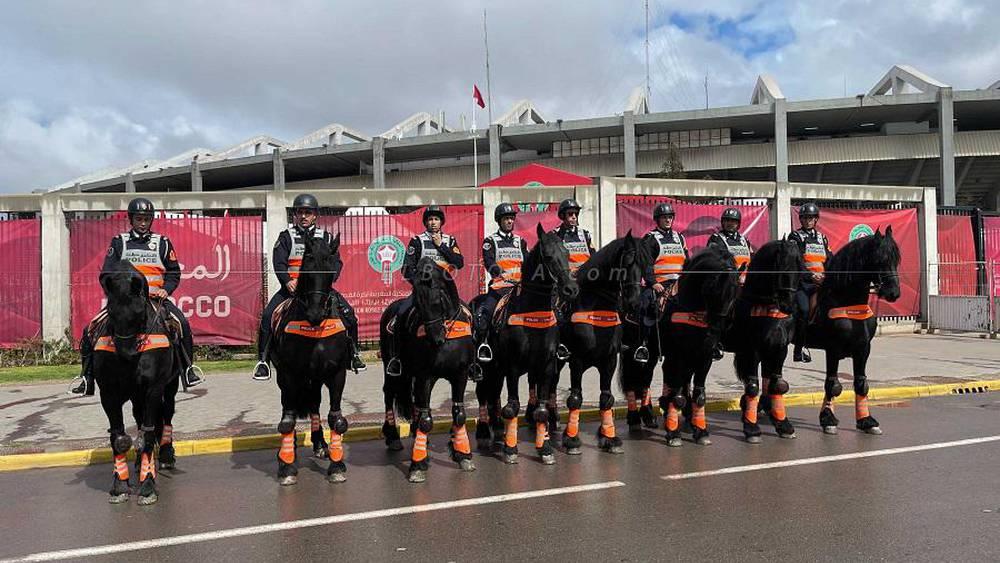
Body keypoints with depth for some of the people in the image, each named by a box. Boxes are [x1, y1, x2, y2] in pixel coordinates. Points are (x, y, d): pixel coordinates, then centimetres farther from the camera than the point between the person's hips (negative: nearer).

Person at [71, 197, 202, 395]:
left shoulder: (162, 242, 12)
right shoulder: (119, 242, 12)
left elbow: (174, 273, 14)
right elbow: (106, 275, 9)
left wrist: (165, 289, -4)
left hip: (155, 298, -1)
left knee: (182, 324, -25)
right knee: (90, 331, -12)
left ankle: (188, 369, -11)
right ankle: (87, 379, 1)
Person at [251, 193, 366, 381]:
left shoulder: (325, 237, 11)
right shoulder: (286, 237, 7)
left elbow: (336, 262, 3)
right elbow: (278, 262, -5)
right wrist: (288, 281, -24)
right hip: (292, 286, -1)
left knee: (348, 313, -12)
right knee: (267, 316, -19)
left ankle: (353, 354, 6)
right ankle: (263, 360, -8)